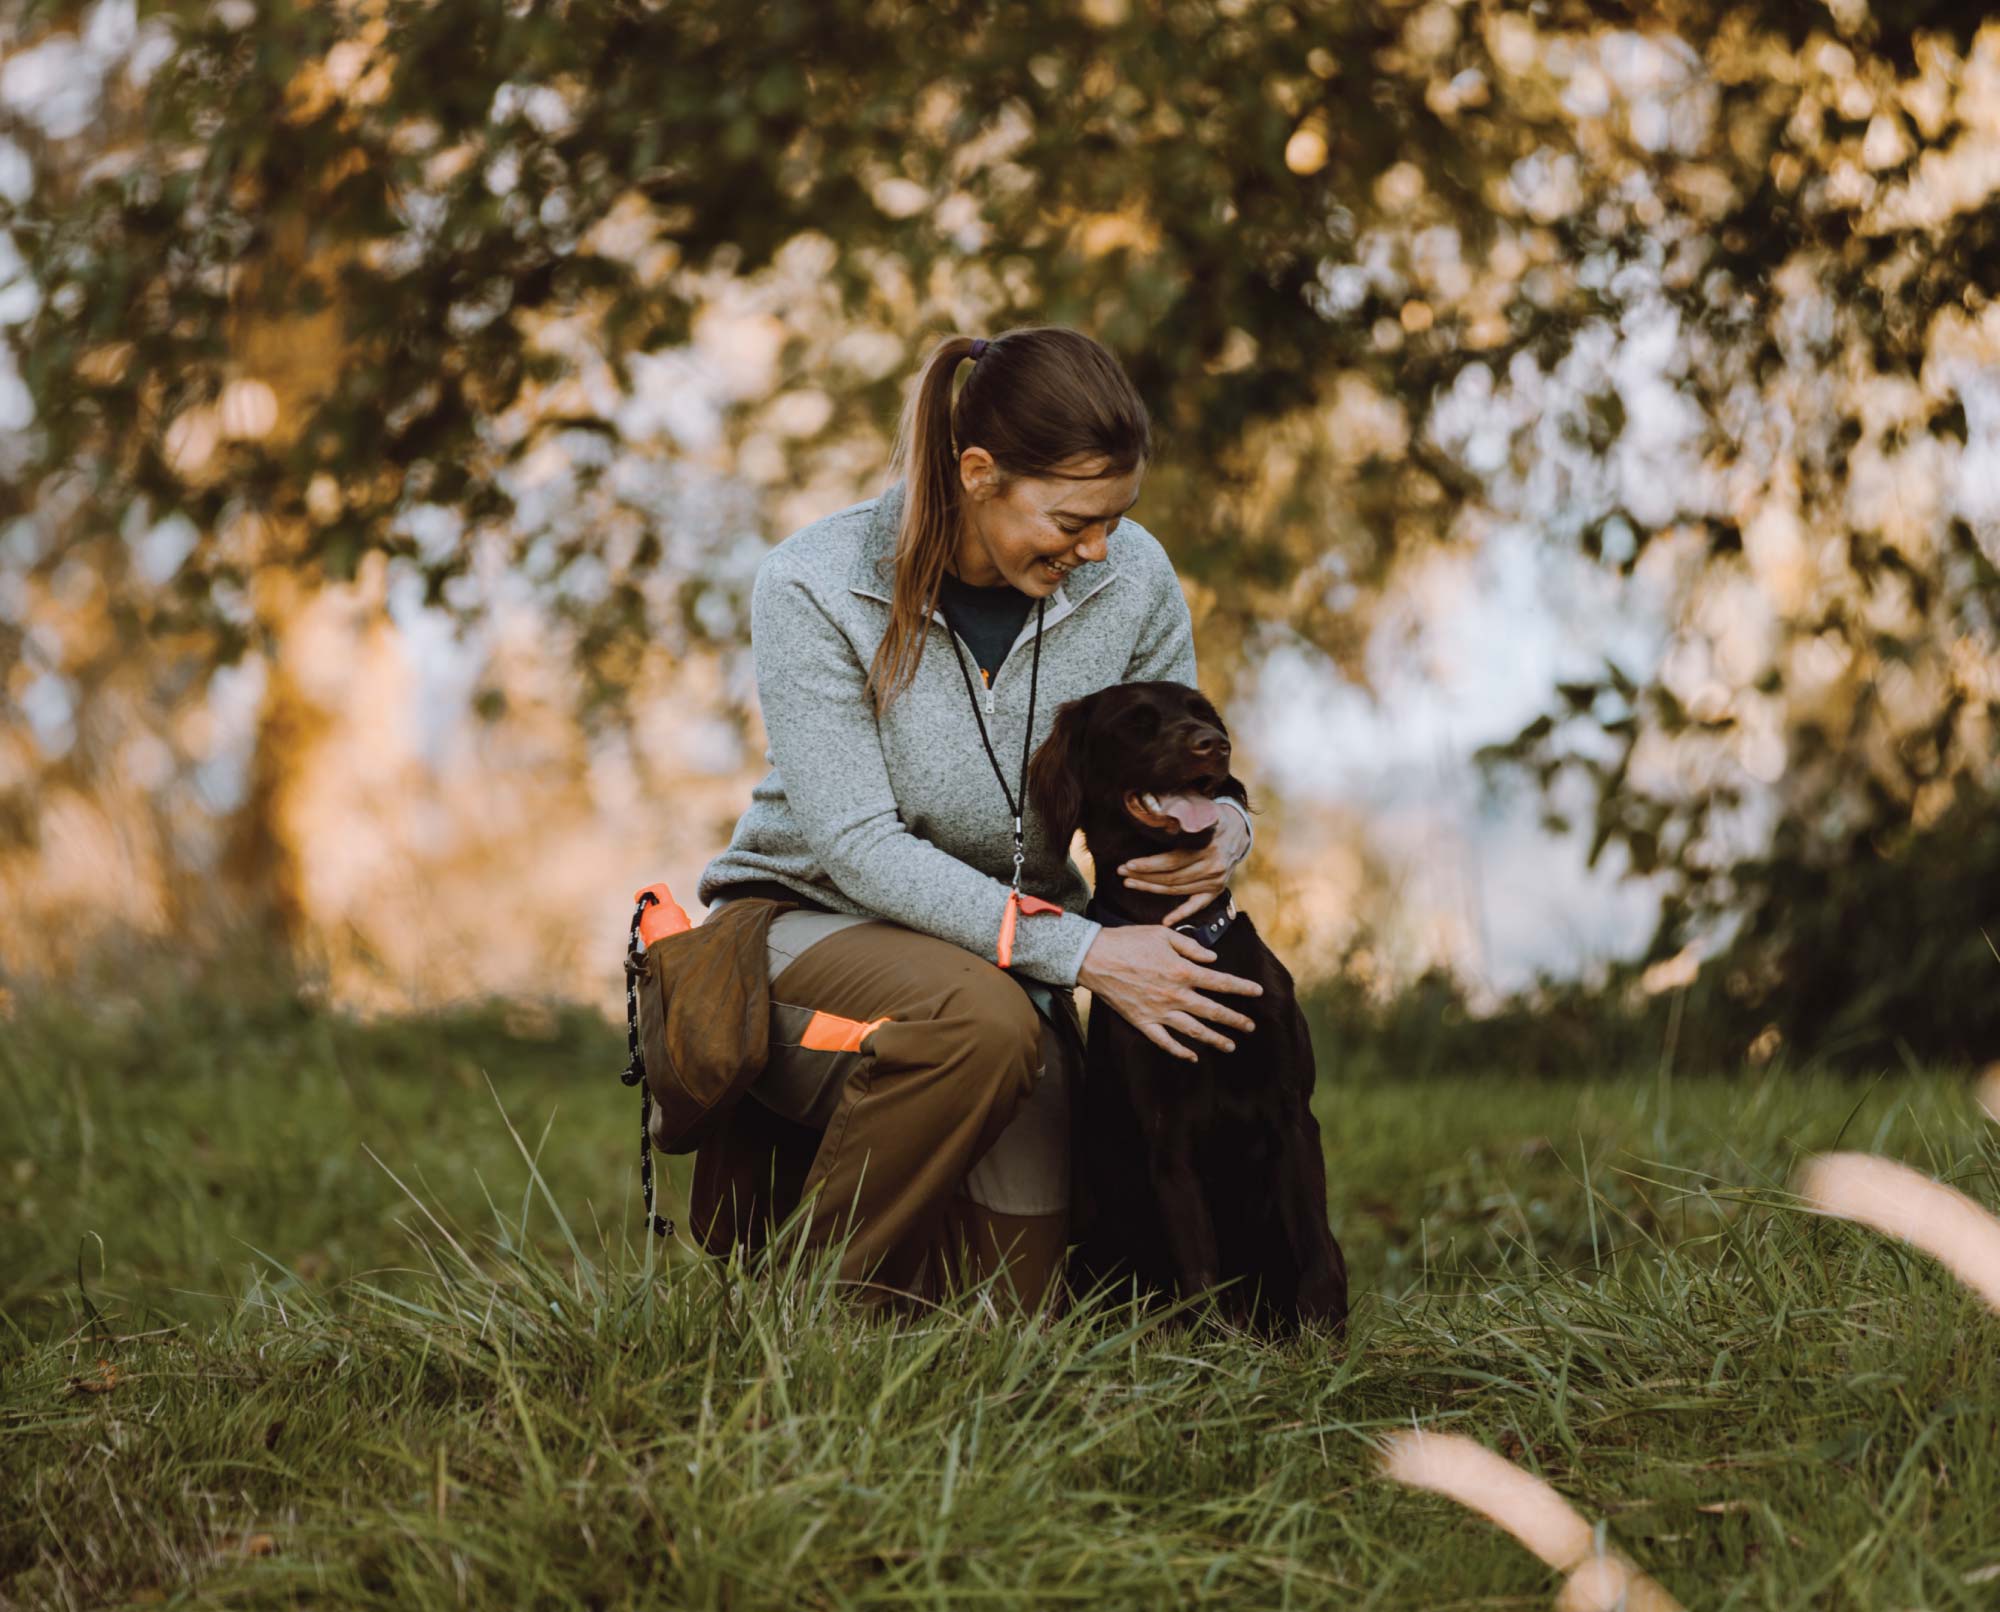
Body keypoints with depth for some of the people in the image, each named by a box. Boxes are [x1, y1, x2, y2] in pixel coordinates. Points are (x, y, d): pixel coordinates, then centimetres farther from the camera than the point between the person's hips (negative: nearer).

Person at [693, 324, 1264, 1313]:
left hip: (1010, 948, 4)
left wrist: (1222, 834, -22)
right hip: (811, 919, -4)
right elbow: (856, 847, -24)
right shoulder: (811, 589, -20)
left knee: (1015, 1297, -7)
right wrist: (1079, 951, -33)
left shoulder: (1132, 582, -9)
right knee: (981, 1021, -37)